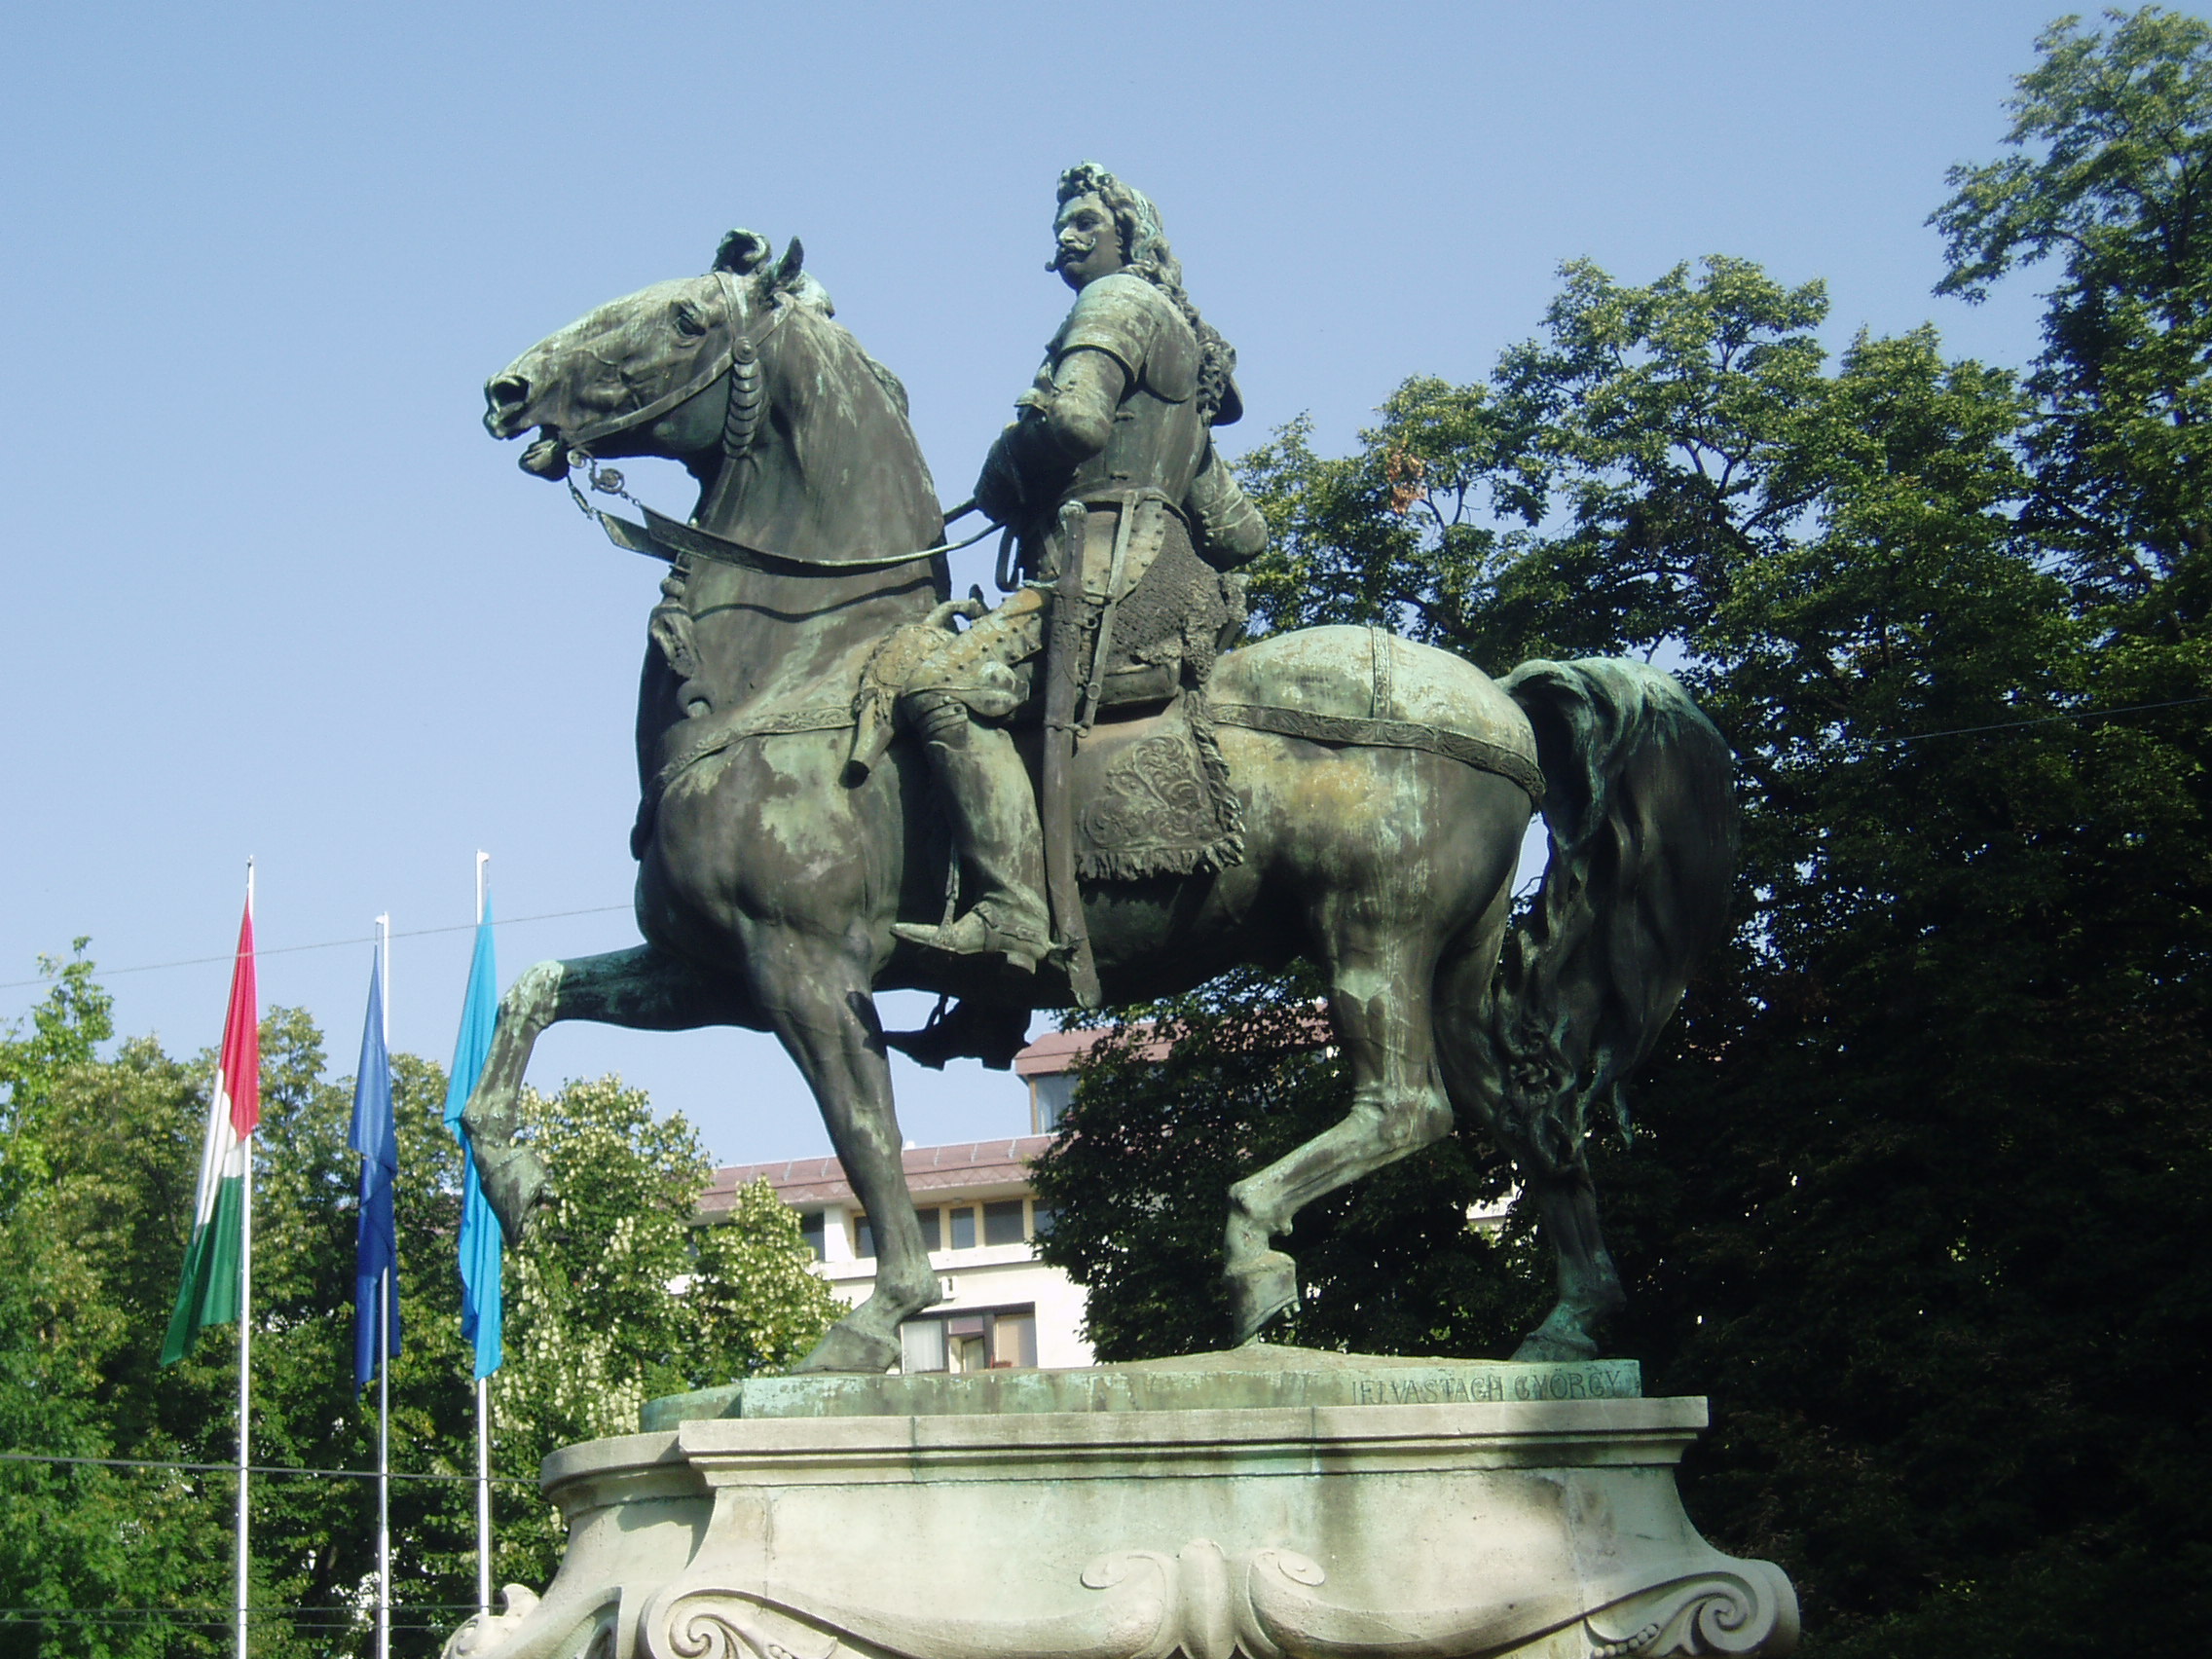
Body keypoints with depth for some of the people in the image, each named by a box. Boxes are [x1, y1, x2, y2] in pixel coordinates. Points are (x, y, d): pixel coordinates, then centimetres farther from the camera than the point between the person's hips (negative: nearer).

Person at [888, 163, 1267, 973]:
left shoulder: (1119, 298, 4)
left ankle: (1012, 913, -40)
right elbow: (1241, 532, 30)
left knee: (944, 687, -27)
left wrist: (1000, 481, 0)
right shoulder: (1183, 347, 32)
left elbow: (1073, 417, -17)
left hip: (1114, 577, -11)